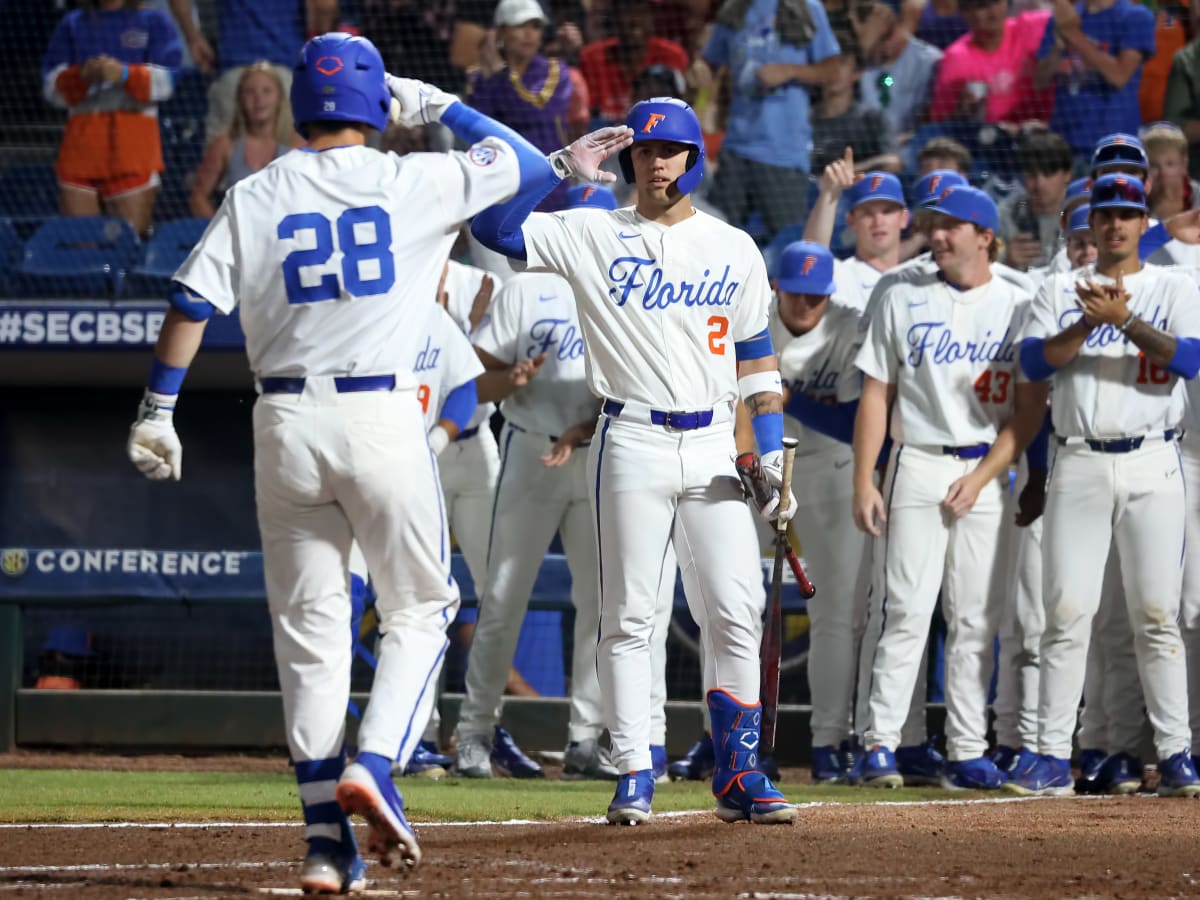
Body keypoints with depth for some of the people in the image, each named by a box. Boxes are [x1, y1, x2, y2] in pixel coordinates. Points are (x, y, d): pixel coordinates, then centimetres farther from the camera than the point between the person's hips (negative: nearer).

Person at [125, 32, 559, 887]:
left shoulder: (256, 197, 4)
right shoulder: (414, 182, 0)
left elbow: (192, 303, -2)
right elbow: (528, 162, 13)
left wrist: (157, 410, 4)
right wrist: (439, 107, 20)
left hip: (285, 424, 2)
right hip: (382, 417, -2)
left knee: (309, 628, 7)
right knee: (420, 612, 11)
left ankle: (326, 841, 3)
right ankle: (373, 766, -12)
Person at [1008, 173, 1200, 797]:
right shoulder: (1061, 291, 12)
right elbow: (1034, 361, -2)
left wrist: (1123, 320, -19)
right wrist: (1086, 324, -16)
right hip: (1079, 465, 1)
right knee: (1067, 612, -4)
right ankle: (1052, 757, -3)